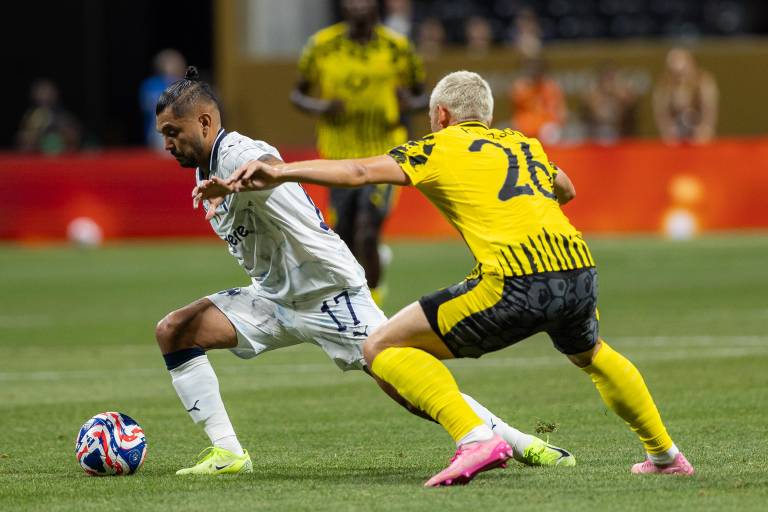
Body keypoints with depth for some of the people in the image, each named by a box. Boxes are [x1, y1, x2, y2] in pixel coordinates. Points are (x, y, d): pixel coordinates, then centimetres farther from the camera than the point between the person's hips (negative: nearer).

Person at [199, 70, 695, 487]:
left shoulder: (439, 147, 10)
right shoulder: (525, 144, 26)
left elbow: (358, 171, -5)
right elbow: (566, 190, 46)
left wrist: (278, 172, -8)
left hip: (515, 283, -7)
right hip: (579, 267, 7)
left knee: (383, 349, 3)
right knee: (591, 353, 41)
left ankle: (476, 438, -13)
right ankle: (664, 453, 45)